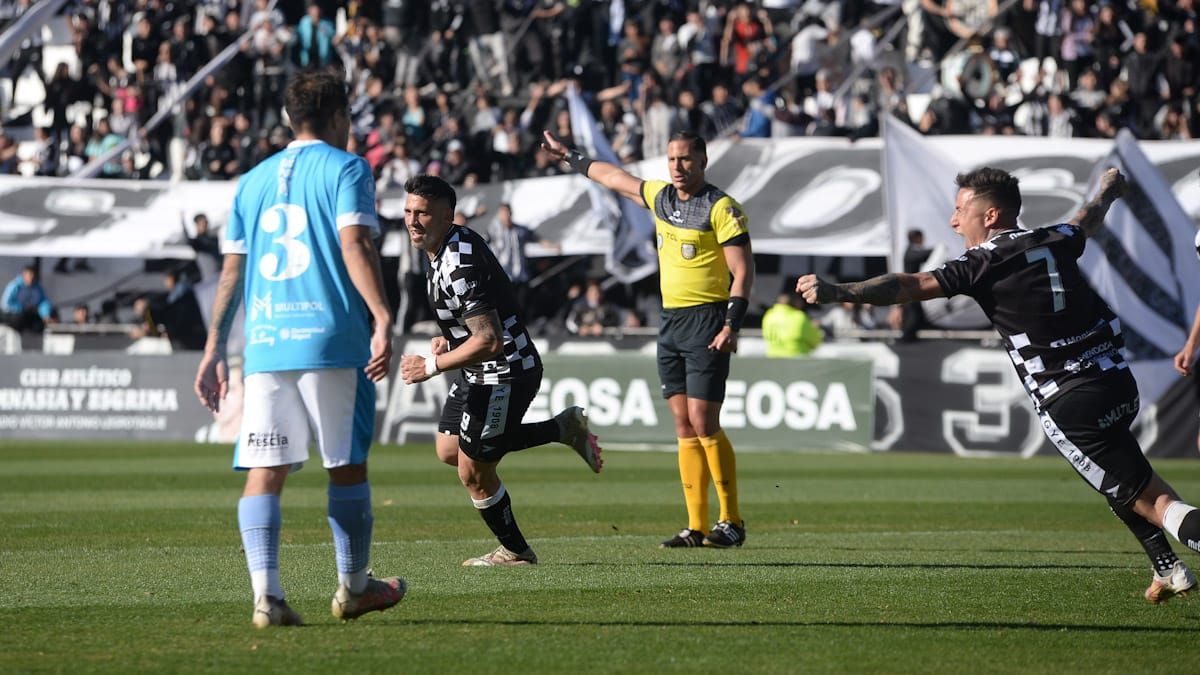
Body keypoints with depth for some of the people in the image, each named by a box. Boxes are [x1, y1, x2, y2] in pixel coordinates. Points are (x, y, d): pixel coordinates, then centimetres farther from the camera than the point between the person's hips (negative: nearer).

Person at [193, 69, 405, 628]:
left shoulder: (254, 180, 17)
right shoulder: (345, 169, 2)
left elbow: (232, 271, 16)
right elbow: (354, 246, -12)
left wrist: (214, 349, 19)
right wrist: (382, 320, -18)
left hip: (263, 344, 4)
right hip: (331, 339, -4)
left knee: (264, 471, -1)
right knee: (347, 466, 10)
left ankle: (266, 594, -14)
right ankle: (353, 587, 20)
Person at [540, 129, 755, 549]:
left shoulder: (722, 208, -10)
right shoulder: (660, 197, 12)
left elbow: (743, 271, -12)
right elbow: (614, 177, 29)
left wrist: (731, 326, -20)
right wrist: (570, 157, 38)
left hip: (706, 321, -7)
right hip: (669, 322, 7)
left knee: (703, 424, -11)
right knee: (684, 427, 3)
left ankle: (732, 522, -4)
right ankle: (696, 527, 3)